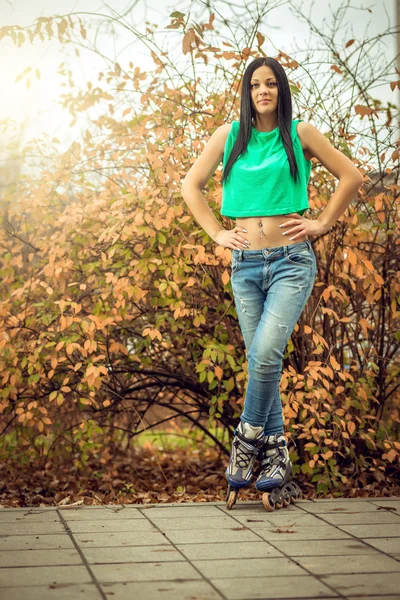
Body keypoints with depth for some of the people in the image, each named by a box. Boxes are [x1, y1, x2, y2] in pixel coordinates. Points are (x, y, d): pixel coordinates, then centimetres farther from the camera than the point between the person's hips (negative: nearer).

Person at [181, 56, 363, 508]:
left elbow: (351, 177, 9)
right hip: (245, 263, 3)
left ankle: (248, 438, -1)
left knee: (265, 352, -20)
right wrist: (217, 233, 7)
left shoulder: (299, 133, 4)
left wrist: (322, 223, 3)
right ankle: (275, 452, 12)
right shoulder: (229, 135, 9)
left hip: (292, 260, -3)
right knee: (261, 360, 3)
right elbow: (190, 186, 15)